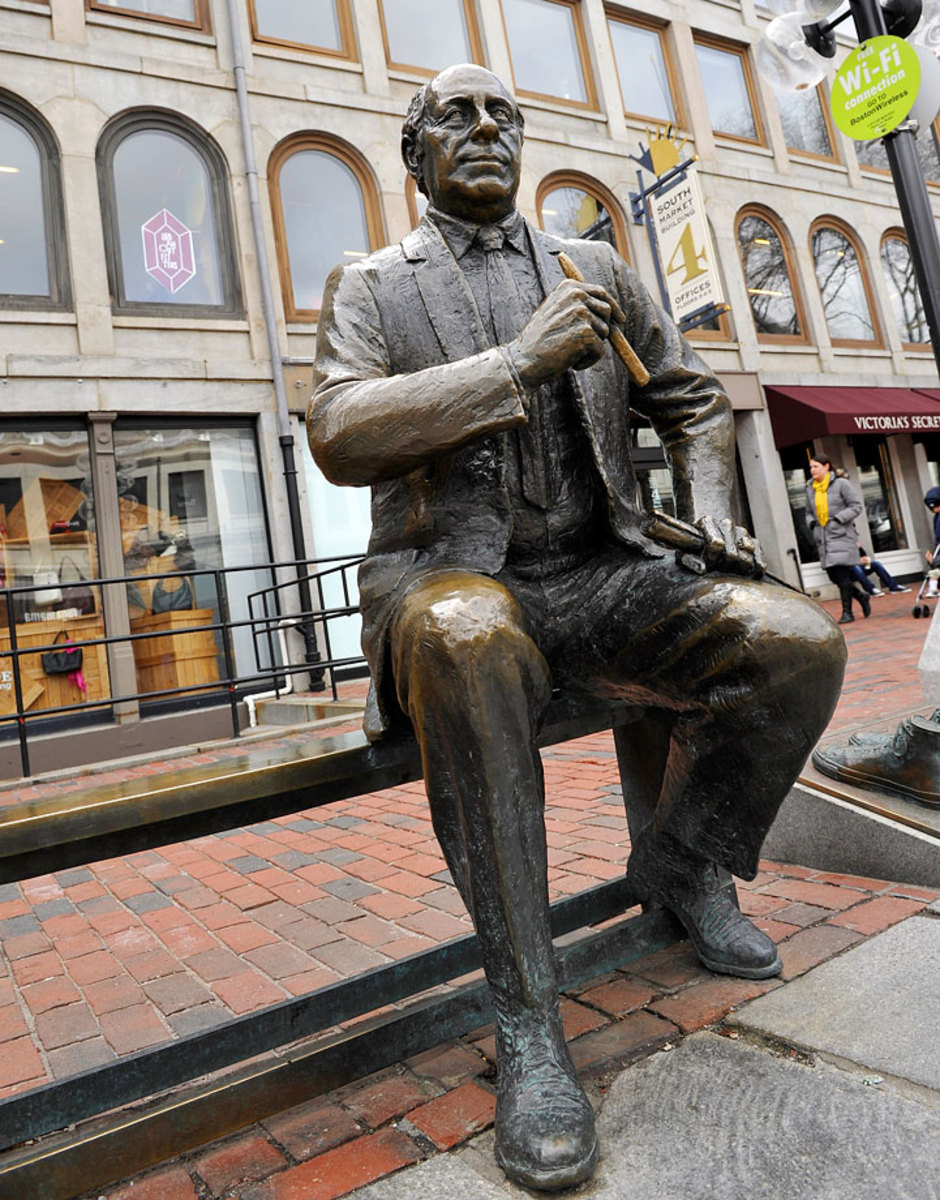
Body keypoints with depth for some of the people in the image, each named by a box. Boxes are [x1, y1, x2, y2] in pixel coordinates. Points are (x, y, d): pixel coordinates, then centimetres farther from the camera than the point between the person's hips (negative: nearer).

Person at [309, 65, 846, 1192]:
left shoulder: (595, 268, 18)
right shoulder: (367, 287, 9)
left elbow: (693, 400, 24)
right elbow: (340, 436, -10)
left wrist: (708, 507, 4)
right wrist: (520, 362, -16)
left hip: (596, 578, 4)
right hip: (451, 580, -3)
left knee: (800, 640, -19)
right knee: (466, 634, -39)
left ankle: (678, 860, 8)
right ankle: (526, 1018, -24)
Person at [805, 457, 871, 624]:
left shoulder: (841, 483, -4)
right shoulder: (810, 488, 14)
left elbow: (856, 505, -6)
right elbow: (809, 512, 24)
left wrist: (838, 519, -15)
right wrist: (812, 523, 3)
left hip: (841, 535, -6)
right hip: (823, 538, 6)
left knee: (842, 574, -10)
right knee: (832, 574, 3)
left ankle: (847, 612, -2)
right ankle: (861, 597, 25)